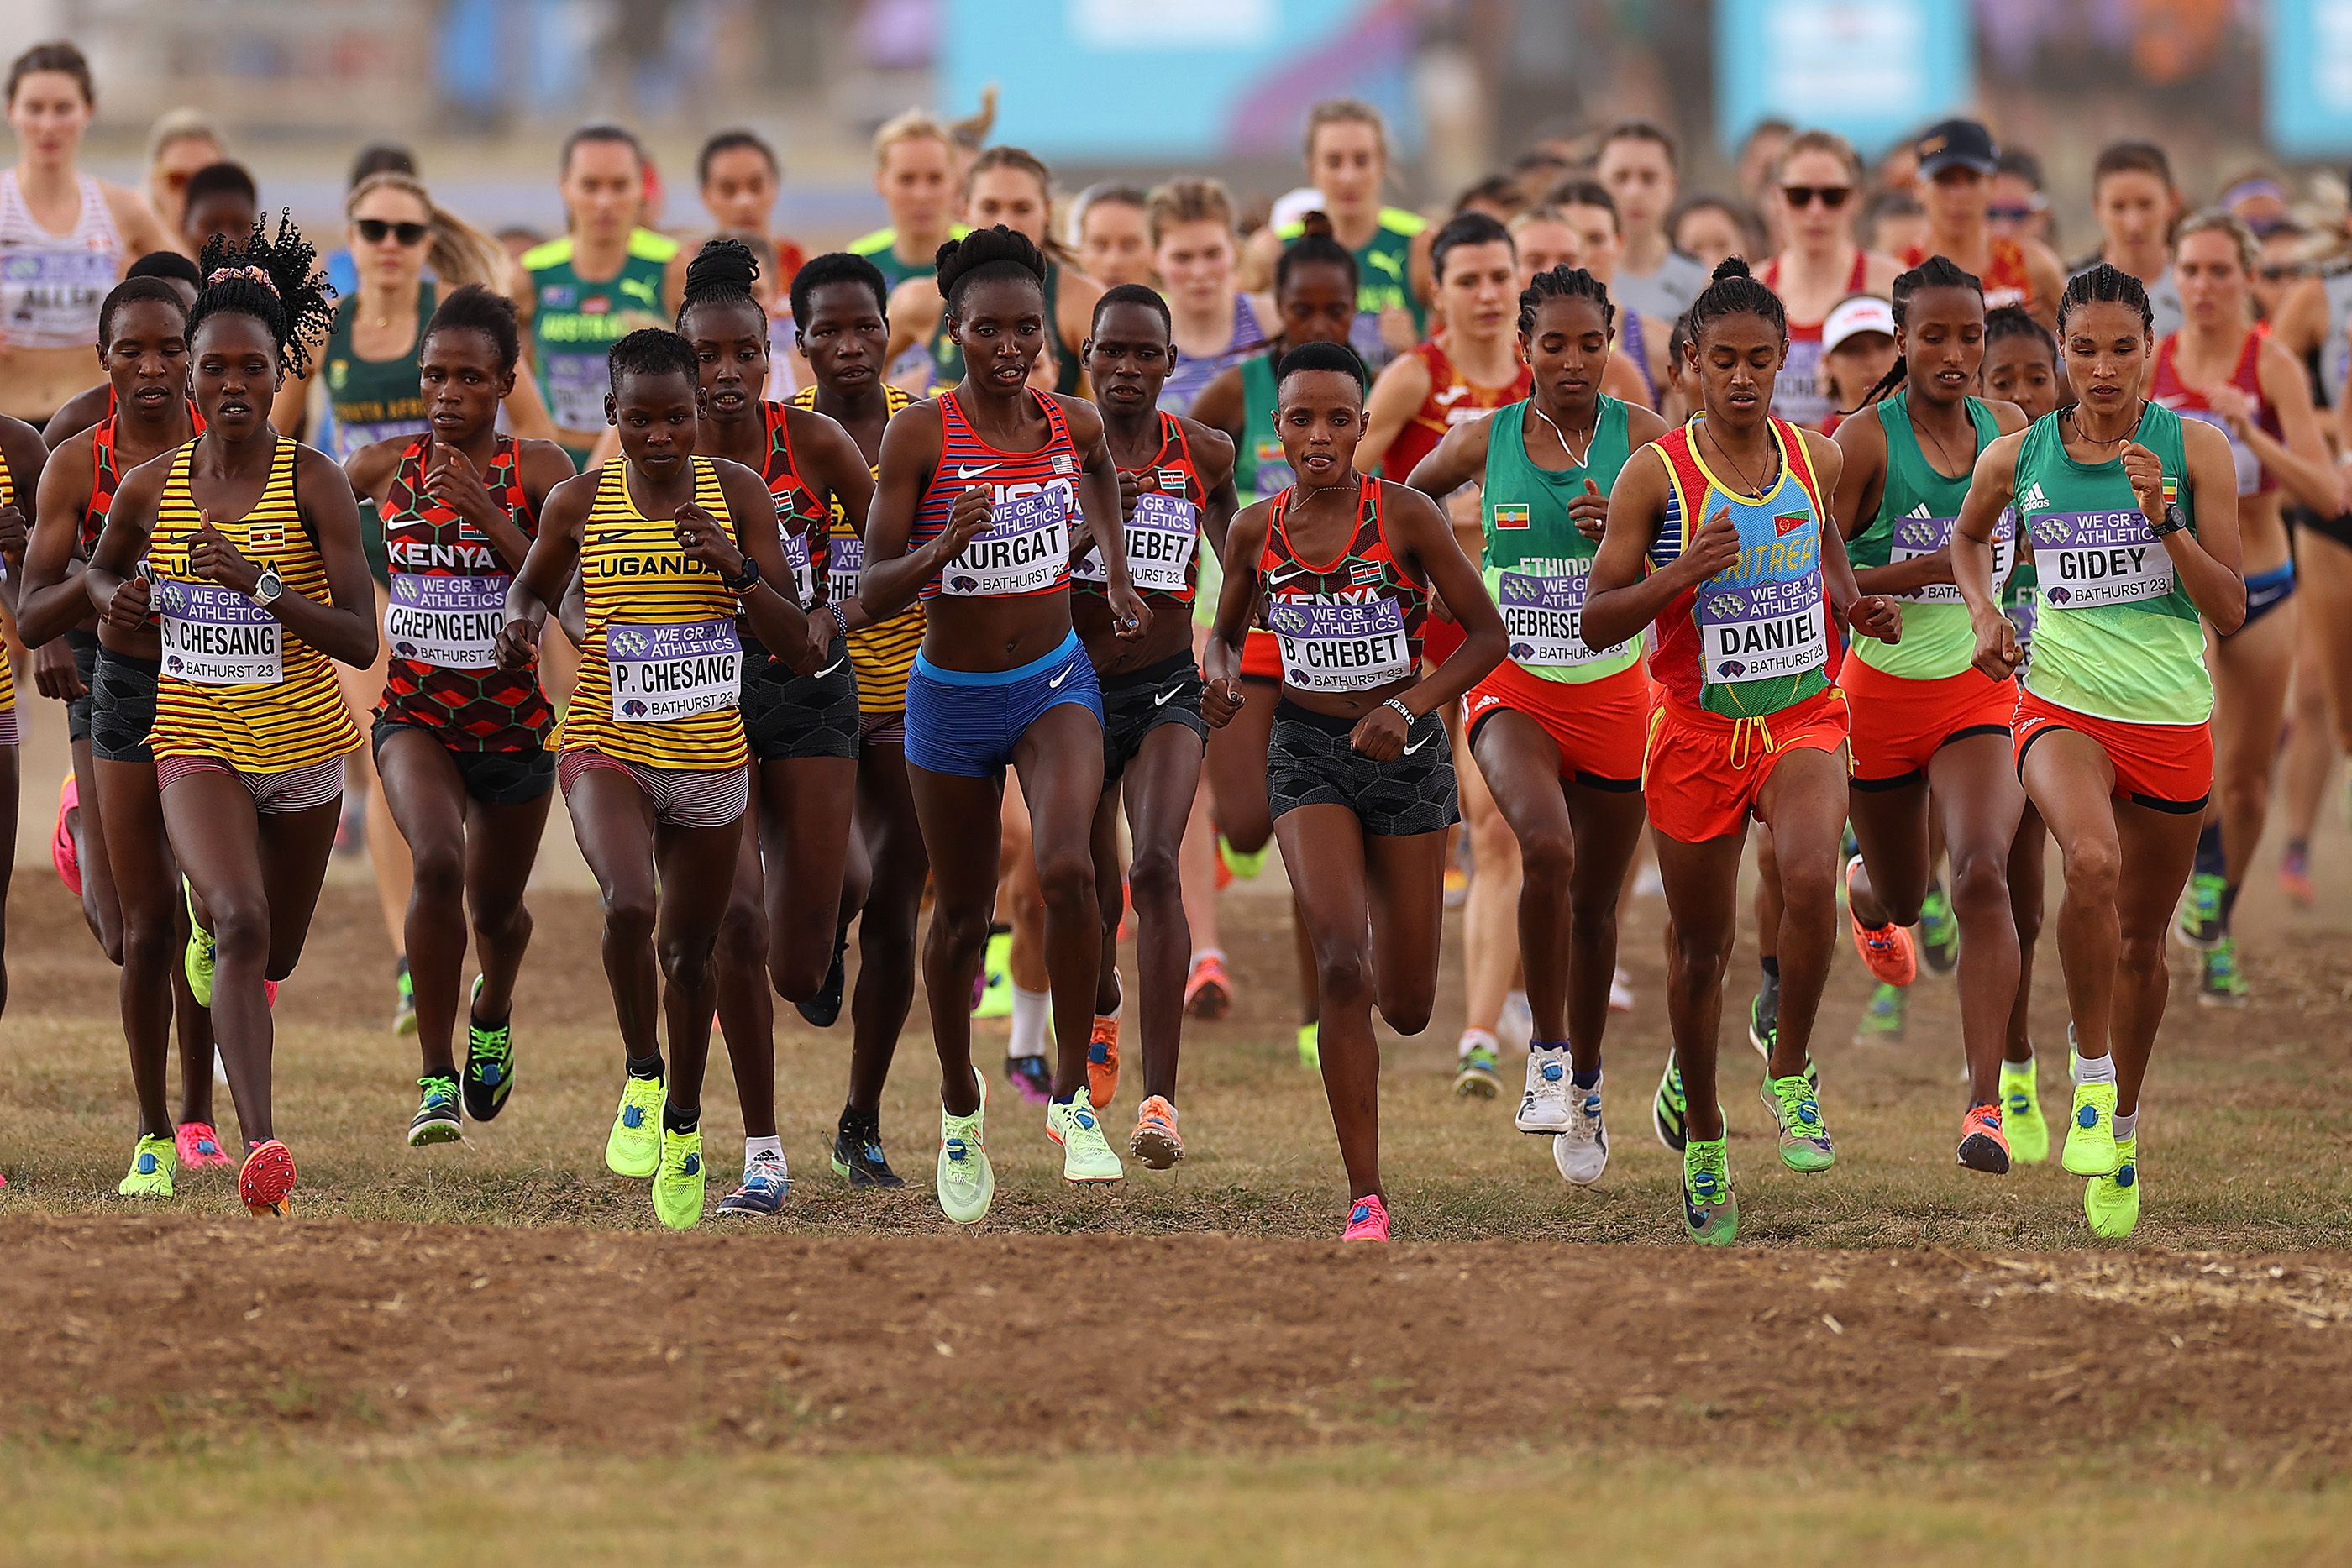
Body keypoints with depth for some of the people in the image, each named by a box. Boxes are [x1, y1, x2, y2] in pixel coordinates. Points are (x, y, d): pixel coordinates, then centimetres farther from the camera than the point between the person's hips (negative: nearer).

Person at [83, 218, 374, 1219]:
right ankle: (261, 1147, -29)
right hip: (196, 742, -1)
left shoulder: (312, 482, -12)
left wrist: (262, 584, -29)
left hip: (300, 743, 1)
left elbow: (361, 641, -16)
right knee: (241, 923, -25)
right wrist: (119, 602, -3)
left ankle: (208, 915, 58)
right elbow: (100, 571, 20)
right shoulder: (151, 487, -3)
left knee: (273, 954, 19)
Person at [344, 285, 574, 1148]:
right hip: (414, 713, 0)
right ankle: (435, 1079, -18)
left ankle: (492, 1010, 54)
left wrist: (485, 513, -23)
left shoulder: (538, 468, -6)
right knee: (437, 862, -27)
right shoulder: (384, 465, 0)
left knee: (494, 906, 16)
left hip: (513, 719, 0)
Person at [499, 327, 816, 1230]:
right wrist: (522, 622, -7)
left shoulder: (738, 495, -5)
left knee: (689, 949, 15)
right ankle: (641, 1077, -3)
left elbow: (802, 649, -6)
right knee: (629, 905, -28)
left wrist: (737, 569, -21)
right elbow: (533, 583, 17)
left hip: (711, 763, 2)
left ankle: (683, 1124, 38)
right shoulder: (579, 503, -4)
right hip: (606, 747, -1)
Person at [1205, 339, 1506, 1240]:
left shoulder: (1405, 516, -11)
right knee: (1340, 963, -22)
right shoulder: (1255, 532, -3)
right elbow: (1226, 631, 15)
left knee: (1406, 1011, 7)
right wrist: (1222, 672, -9)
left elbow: (1487, 634, -6)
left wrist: (1408, 706, -20)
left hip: (1405, 752, 0)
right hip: (1308, 753, 0)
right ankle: (1365, 1200, -16)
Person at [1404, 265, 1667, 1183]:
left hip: (1612, 691, 1)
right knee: (1547, 848, -29)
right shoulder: (1484, 442, -2)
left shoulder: (1639, 437, -5)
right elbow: (1405, 505, 18)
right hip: (1513, 691, -1)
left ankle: (1584, 1090, 32)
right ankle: (1547, 1052, -14)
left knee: (1595, 905, 12)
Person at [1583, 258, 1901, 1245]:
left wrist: (1855, 609, 2)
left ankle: (1790, 1076, -6)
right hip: (1696, 728, -1)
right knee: (1700, 944, 10)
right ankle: (1700, 1133, 33)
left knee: (1811, 879, -27)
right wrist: (1680, 575, -25)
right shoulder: (1656, 476, -10)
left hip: (1802, 717, 1)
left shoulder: (1817, 461, 1)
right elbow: (1596, 621, -10)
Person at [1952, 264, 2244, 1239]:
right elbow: (1968, 538, 22)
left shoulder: (2194, 450, -5)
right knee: (2092, 863, -32)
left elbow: (2230, 613, -7)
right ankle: (2090, 1068, -13)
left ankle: (2123, 1122, 36)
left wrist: (2163, 520, -20)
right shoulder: (2017, 457, -1)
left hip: (2172, 720, 1)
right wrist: (1984, 612, 3)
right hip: (2063, 708, -1)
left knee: (2141, 942, 12)